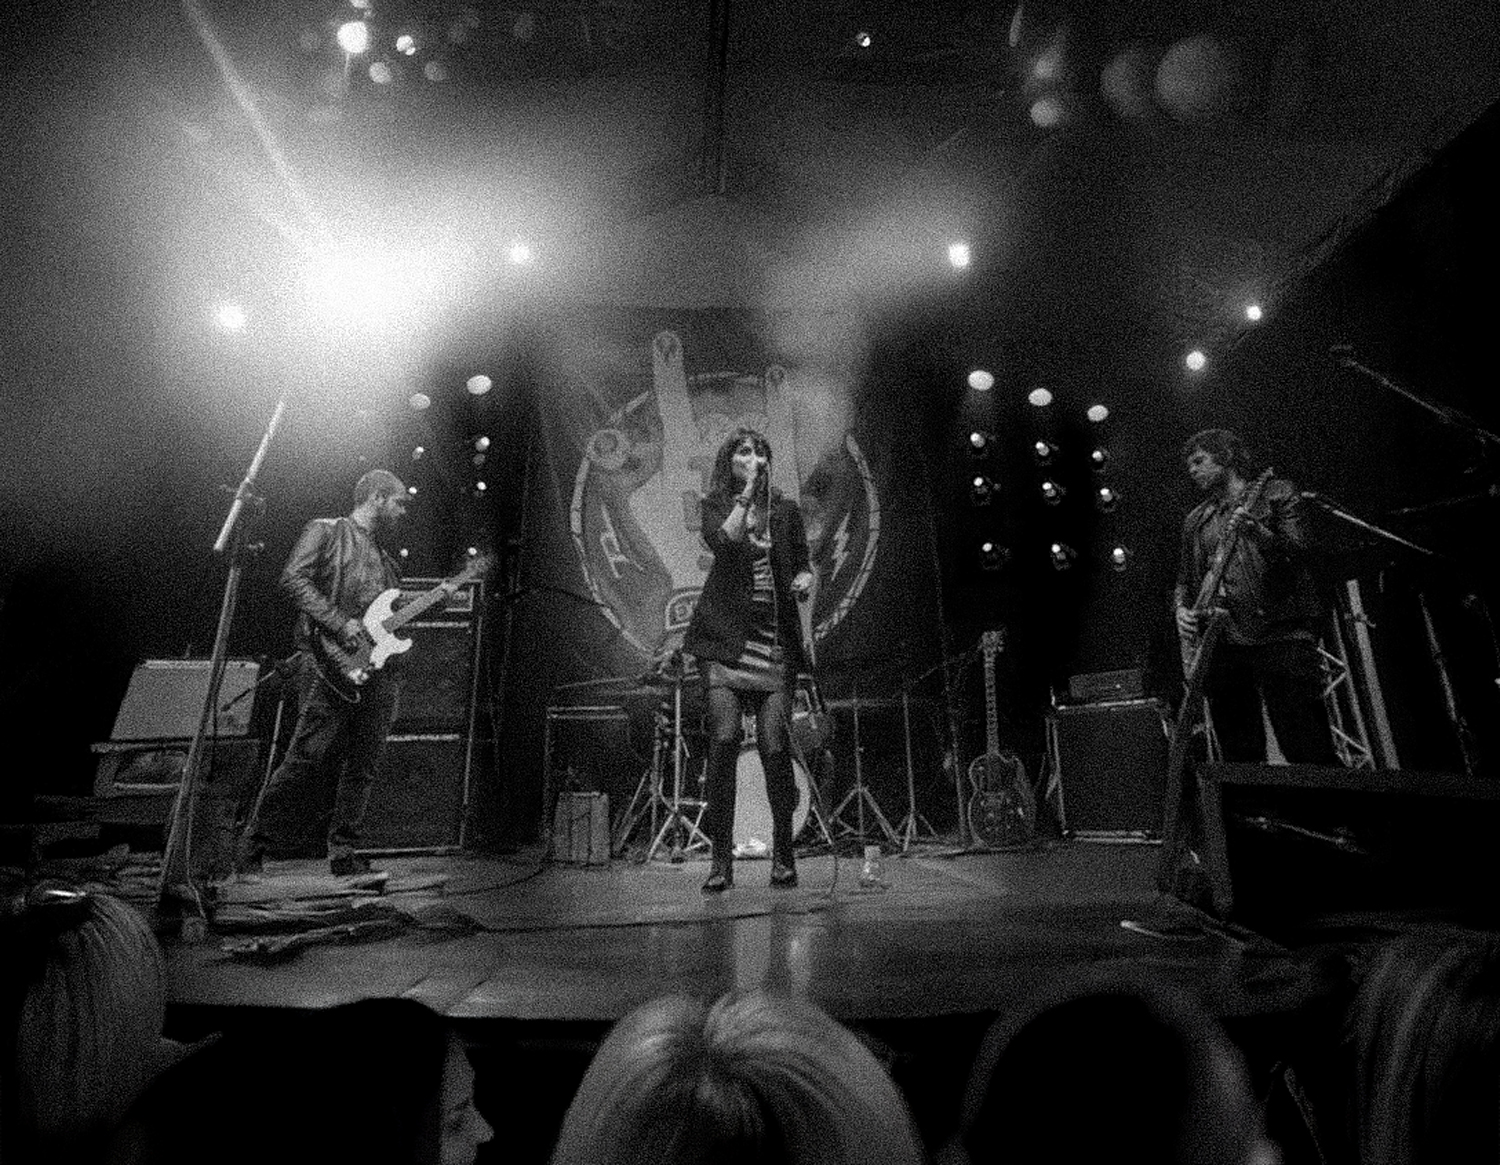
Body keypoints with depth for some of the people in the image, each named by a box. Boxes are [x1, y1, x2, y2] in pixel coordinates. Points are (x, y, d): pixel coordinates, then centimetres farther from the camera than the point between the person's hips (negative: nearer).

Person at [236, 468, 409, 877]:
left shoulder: (385, 561, 25)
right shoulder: (326, 531, 4)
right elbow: (293, 578, -9)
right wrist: (339, 624, -16)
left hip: (379, 667, 7)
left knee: (363, 767, 5)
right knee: (307, 759, -7)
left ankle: (344, 853, 13)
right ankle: (252, 851, 7)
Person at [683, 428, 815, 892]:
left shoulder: (786, 510, 14)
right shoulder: (715, 506, 8)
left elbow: (803, 566, 18)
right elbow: (723, 542, -13)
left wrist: (805, 579, -3)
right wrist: (746, 493, -8)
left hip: (775, 640, 2)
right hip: (725, 638, -1)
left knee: (774, 745, -4)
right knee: (724, 737, -11)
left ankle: (783, 853, 14)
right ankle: (721, 856, 2)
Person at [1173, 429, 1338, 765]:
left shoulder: (1276, 494, 9)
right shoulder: (1195, 520, 20)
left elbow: (1297, 552, -5)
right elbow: (1185, 580, 22)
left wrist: (1256, 529, -23)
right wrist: (1182, 609, 1)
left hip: (1280, 633, -4)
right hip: (1223, 644, 4)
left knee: (1310, 752, -9)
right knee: (1239, 758, 5)